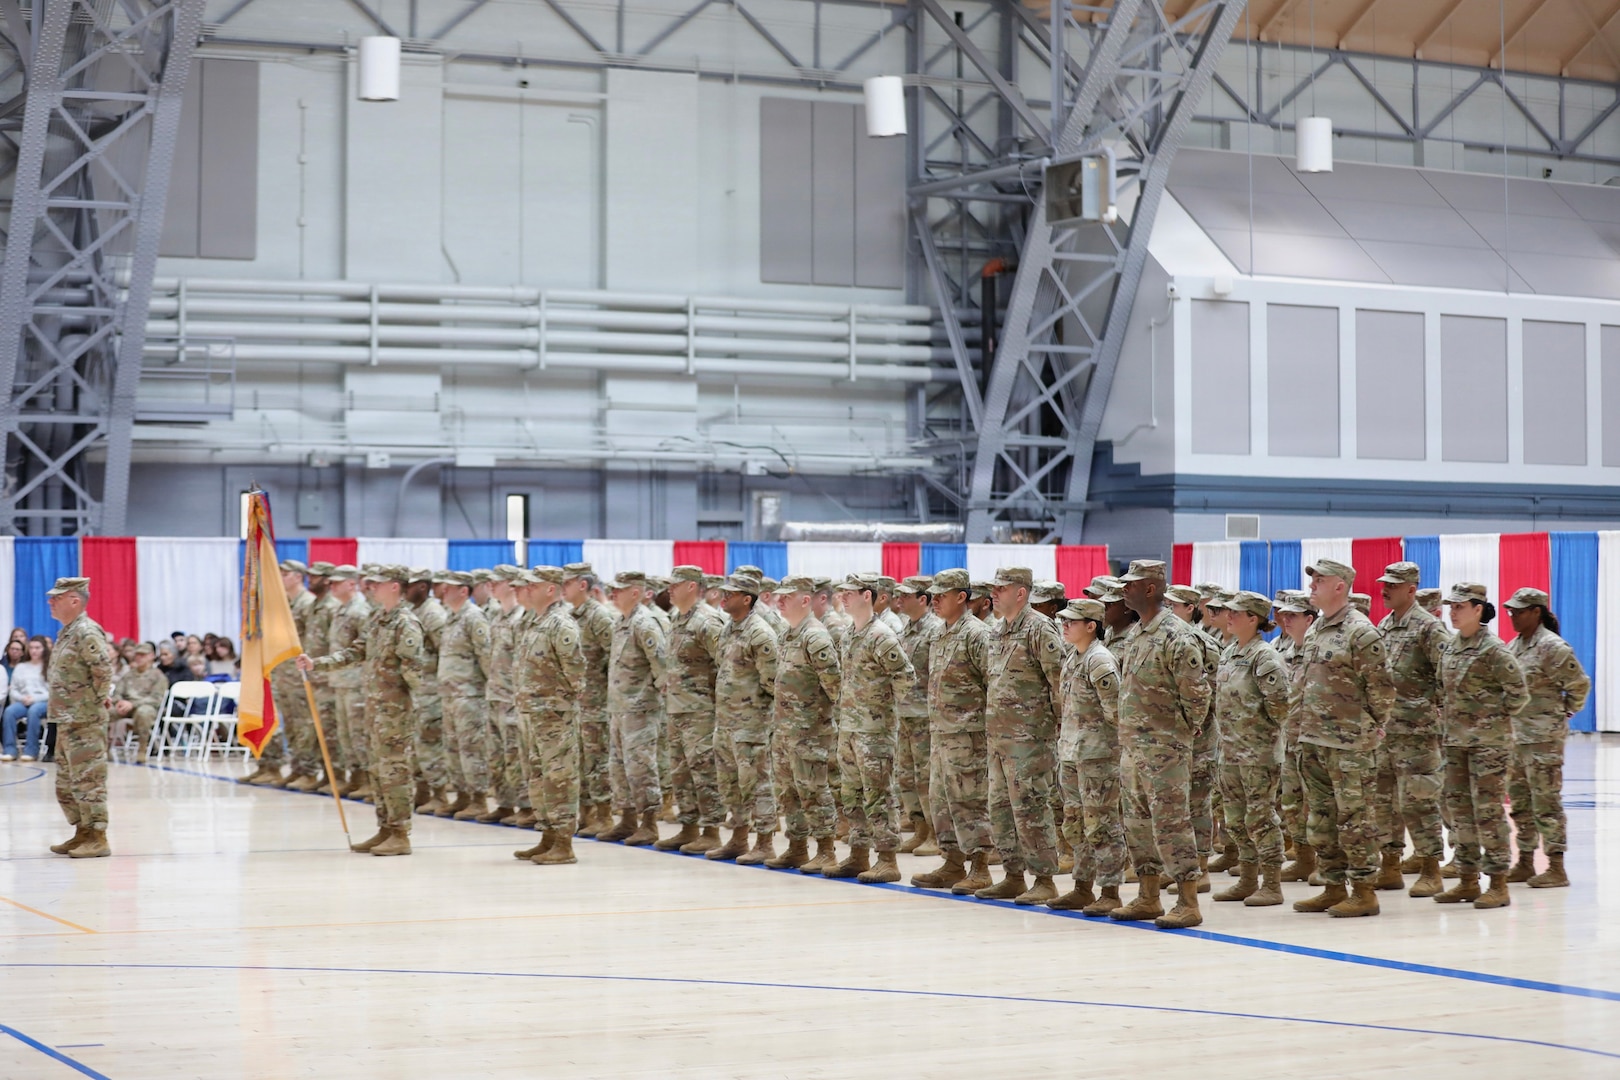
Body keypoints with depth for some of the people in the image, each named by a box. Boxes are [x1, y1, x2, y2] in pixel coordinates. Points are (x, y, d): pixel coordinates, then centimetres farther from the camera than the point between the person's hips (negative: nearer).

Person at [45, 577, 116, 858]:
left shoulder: (87, 632, -15)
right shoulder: (66, 632, 16)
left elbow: (104, 669, -25)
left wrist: (98, 699, -14)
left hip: (85, 722, -11)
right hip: (66, 721, 11)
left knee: (87, 780, -8)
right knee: (66, 782, 16)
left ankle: (97, 838, -4)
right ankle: (82, 833, 24)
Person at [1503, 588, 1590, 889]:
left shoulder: (1553, 647, -13)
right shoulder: (1513, 646, 12)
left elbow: (1580, 684, -10)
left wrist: (1566, 712, -1)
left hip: (1543, 737, -9)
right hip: (1514, 734, 9)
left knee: (1546, 802, -6)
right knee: (1519, 801, 13)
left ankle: (1556, 869, -2)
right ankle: (1525, 863, 22)